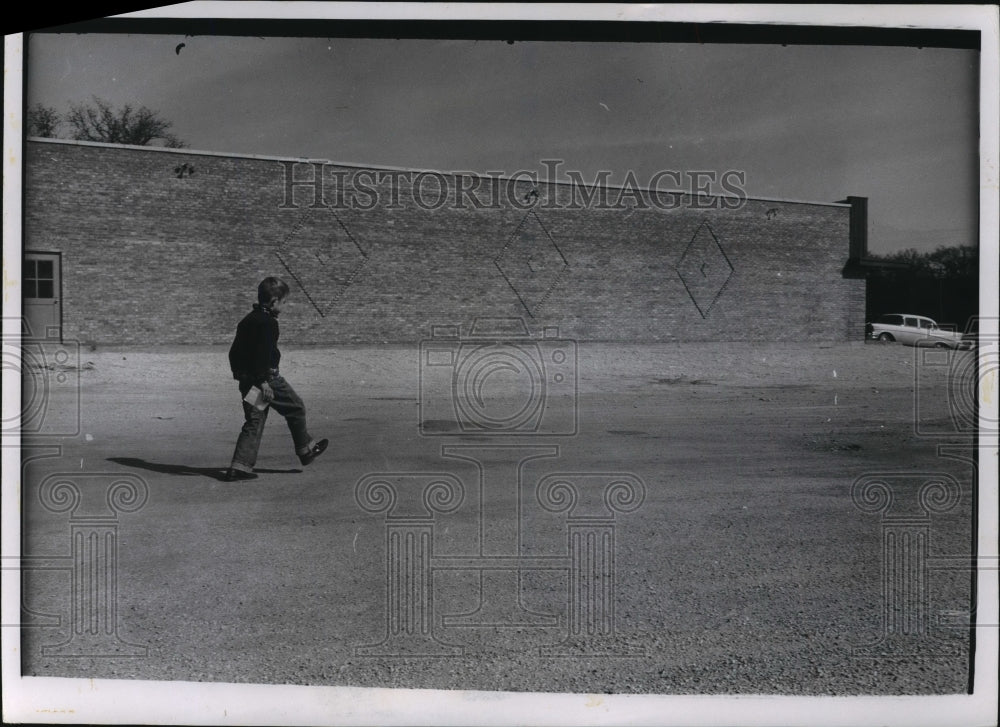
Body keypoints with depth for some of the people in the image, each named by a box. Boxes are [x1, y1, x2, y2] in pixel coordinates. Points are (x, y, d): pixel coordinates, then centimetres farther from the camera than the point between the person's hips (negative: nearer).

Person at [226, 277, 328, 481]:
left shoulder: (248, 319, 14)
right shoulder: (268, 323, -15)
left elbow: (234, 351, 18)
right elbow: (263, 353, -24)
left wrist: (238, 373, 25)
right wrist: (263, 381, -25)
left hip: (245, 379, 9)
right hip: (267, 378, -9)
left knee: (253, 422, 10)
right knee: (296, 408, 10)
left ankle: (240, 466, 2)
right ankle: (305, 449, 23)